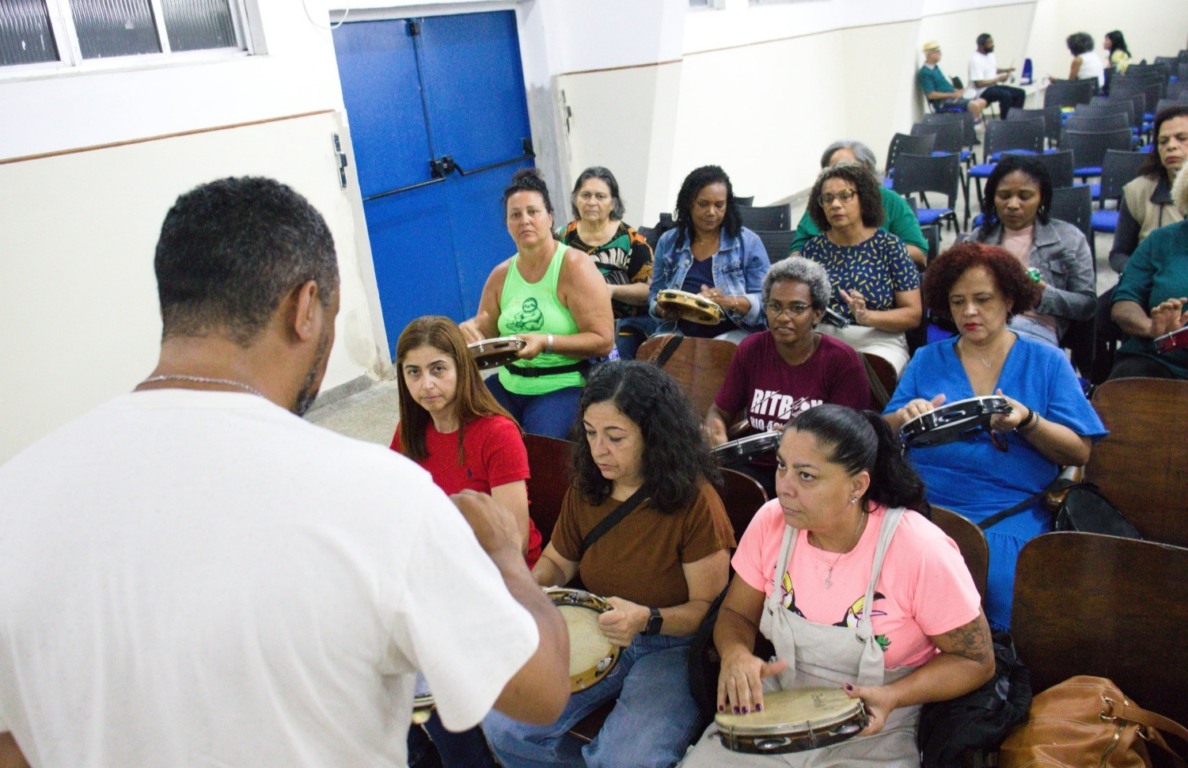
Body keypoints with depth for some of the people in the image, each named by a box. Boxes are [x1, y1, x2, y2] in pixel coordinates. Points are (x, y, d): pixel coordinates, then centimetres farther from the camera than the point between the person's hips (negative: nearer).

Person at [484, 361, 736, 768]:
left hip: (672, 647, -5)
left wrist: (647, 619, -31)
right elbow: (556, 561, 16)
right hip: (593, 638, 5)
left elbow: (709, 608, -13)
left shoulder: (693, 500, -16)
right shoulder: (585, 490, 0)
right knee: (502, 727, -10)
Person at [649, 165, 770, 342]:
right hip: (679, 333, 3)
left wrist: (731, 301, -22)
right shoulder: (668, 242, 13)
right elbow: (655, 295, 17)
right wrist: (663, 310, -7)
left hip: (732, 333, -3)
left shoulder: (748, 242, 5)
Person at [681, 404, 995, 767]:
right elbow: (736, 614, 4)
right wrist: (736, 654, -19)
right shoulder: (771, 521, -10)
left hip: (873, 733, -3)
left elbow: (976, 661, -9)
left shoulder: (921, 551, -21)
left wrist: (893, 696, -24)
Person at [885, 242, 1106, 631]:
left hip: (1010, 516, -1)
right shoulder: (927, 360, 15)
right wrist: (904, 418, -12)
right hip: (925, 508, 1)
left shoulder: (1047, 362, 10)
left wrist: (1027, 421, -16)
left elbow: (1080, 452, 2)